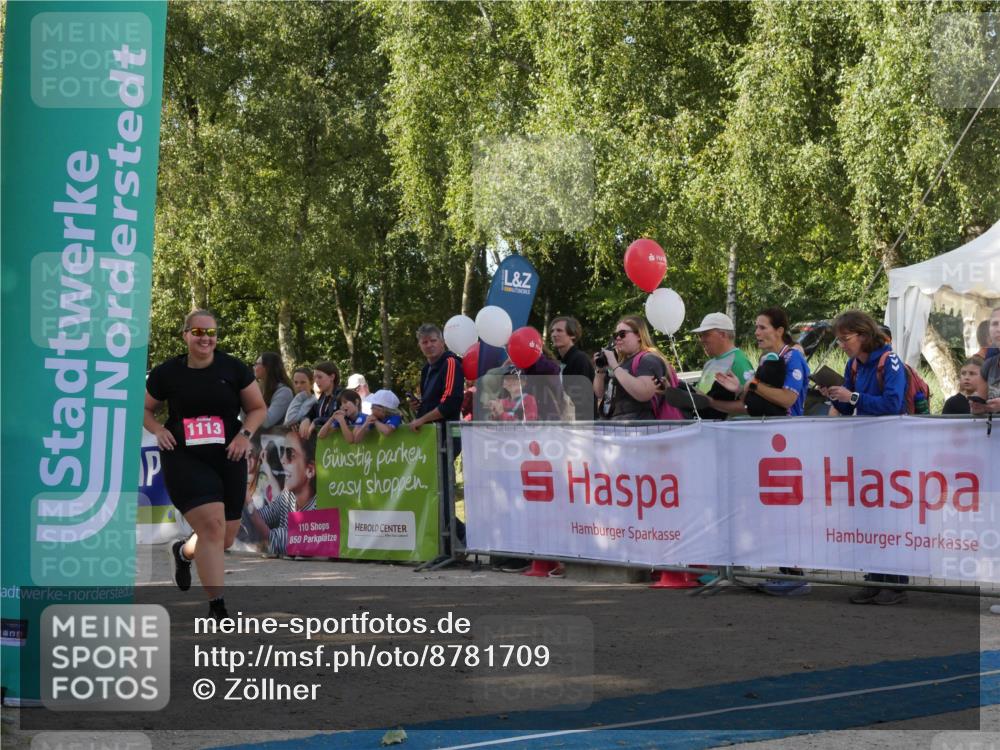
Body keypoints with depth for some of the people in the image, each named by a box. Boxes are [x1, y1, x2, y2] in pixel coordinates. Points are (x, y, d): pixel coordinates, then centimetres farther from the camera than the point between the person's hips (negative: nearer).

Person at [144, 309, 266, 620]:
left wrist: (245, 433, -8)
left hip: (227, 458, 3)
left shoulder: (233, 369, 1)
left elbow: (258, 408, 9)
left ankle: (184, 551, 45)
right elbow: (145, 409, 13)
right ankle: (217, 606, -13)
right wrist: (158, 430, -6)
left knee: (226, 538, 9)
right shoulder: (167, 373, -1)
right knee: (212, 524, -21)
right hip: (183, 459, -3)